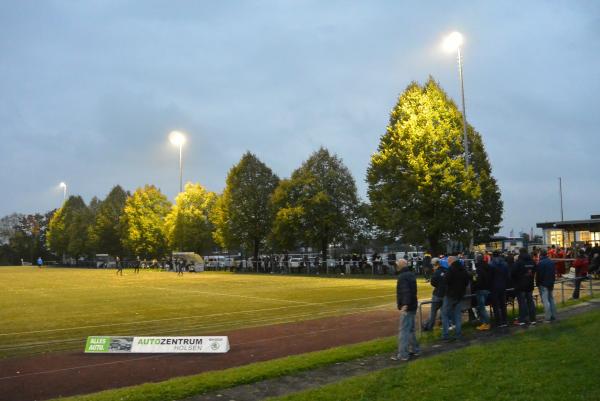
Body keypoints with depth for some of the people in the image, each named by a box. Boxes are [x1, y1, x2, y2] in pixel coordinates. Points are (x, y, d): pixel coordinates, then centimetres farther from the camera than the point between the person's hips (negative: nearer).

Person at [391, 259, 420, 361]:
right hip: (412, 306, 10)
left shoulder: (402, 277, -17)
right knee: (410, 330, 21)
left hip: (407, 308, -10)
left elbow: (406, 291, -29)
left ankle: (402, 355, -5)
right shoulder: (411, 275, 14)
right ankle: (415, 349, 29)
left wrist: (405, 304, -35)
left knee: (403, 331, -7)